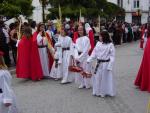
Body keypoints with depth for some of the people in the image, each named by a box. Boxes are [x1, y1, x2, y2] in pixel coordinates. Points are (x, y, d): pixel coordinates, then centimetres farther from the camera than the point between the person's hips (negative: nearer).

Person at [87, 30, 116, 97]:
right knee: (97, 77, 12)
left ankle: (105, 92, 20)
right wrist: (89, 60, -7)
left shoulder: (110, 45, -10)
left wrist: (109, 66, -16)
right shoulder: (98, 43, 4)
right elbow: (94, 53, 5)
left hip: (106, 64, -5)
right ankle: (97, 92, 28)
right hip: (99, 64, 5)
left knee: (106, 78, 4)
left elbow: (112, 56, -10)